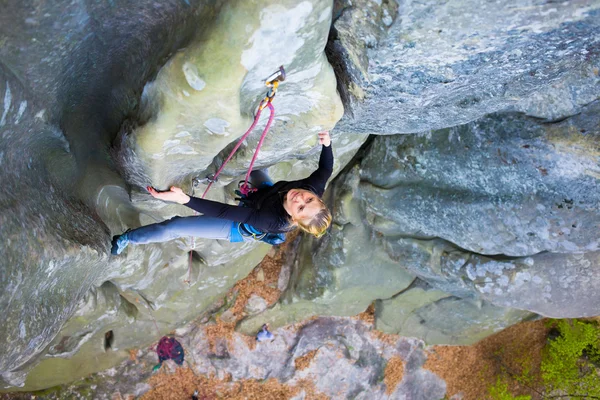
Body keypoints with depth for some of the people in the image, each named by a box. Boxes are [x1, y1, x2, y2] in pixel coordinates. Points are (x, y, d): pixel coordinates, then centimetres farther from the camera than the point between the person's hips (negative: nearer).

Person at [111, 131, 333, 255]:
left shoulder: (273, 222, -46)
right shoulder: (313, 188, -33)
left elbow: (225, 212, -45)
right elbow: (326, 169, -12)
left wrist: (183, 199, -48)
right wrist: (327, 143, -29)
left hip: (238, 228, -5)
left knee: (171, 228, -1)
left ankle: (126, 240, 26)